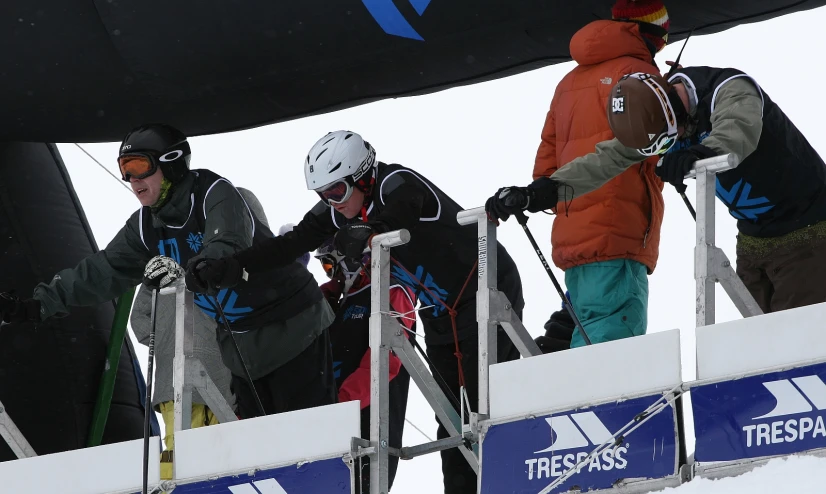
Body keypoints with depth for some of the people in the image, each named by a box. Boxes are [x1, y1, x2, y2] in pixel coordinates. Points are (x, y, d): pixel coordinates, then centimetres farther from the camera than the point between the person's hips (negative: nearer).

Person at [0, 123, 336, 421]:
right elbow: (102, 272, 0)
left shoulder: (214, 194, -20)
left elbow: (228, 249, -38)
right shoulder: (146, 226, 2)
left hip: (291, 327, -7)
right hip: (241, 345, 7)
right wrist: (38, 305, -8)